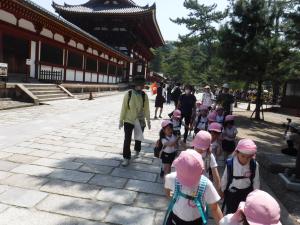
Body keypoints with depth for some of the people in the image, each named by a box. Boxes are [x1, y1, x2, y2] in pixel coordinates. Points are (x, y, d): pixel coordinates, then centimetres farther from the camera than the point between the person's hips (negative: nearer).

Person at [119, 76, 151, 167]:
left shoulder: (144, 95, -7)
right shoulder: (128, 94, -12)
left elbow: (146, 109, -1)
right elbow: (124, 108, -7)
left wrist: (148, 121, 3)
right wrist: (121, 120, -5)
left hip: (140, 121, 2)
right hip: (129, 120, -2)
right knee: (127, 139, -3)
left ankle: (137, 150, 48)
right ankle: (126, 158, 10)